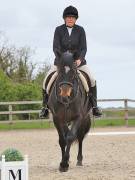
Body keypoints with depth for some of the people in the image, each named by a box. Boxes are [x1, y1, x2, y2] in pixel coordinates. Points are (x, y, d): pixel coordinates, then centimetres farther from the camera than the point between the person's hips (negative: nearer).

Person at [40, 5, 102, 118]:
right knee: (46, 81, -14)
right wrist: (61, 59, -31)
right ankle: (45, 105, 3)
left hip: (78, 61, 0)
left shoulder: (80, 30, -6)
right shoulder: (59, 30, -8)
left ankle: (94, 105, -1)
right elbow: (56, 48, -13)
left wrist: (80, 59, -29)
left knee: (92, 80, -16)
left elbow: (84, 48, -10)